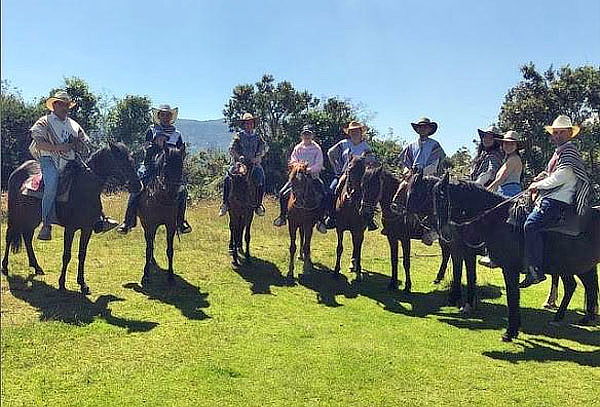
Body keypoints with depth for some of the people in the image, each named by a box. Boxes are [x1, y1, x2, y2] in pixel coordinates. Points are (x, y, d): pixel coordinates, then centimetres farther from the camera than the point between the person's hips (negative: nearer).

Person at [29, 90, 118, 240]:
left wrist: (76, 145, 3)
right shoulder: (44, 122, 7)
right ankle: (46, 225, -24)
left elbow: (84, 144, 25)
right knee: (51, 186, -29)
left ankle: (99, 220, -11)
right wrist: (59, 148, -16)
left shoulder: (74, 125, 22)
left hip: (71, 161, 5)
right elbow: (39, 144, -6)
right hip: (50, 160, -5)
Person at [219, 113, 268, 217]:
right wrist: (238, 157, -19)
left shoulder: (257, 137, 14)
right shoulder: (238, 136, 8)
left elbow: (265, 147, 0)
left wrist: (258, 157, -16)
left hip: (254, 164, 1)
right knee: (227, 179, -23)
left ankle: (258, 204, -15)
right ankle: (225, 203, -12)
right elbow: (231, 149, -3)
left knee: (261, 179, -26)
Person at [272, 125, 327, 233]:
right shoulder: (298, 148, 9)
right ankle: (283, 216, 6)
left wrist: (309, 170, -21)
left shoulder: (317, 148, 2)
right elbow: (292, 162, 4)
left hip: (313, 175, -2)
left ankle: (320, 219, -12)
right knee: (282, 193, -11)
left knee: (325, 194, -23)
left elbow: (319, 165, -6)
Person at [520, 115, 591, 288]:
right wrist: (542, 177, 15)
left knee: (531, 225, -27)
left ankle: (536, 271, -26)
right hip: (549, 199, 11)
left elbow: (560, 178, -17)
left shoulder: (569, 150, -7)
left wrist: (538, 185, -6)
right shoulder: (560, 151, 24)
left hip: (558, 201, -11)